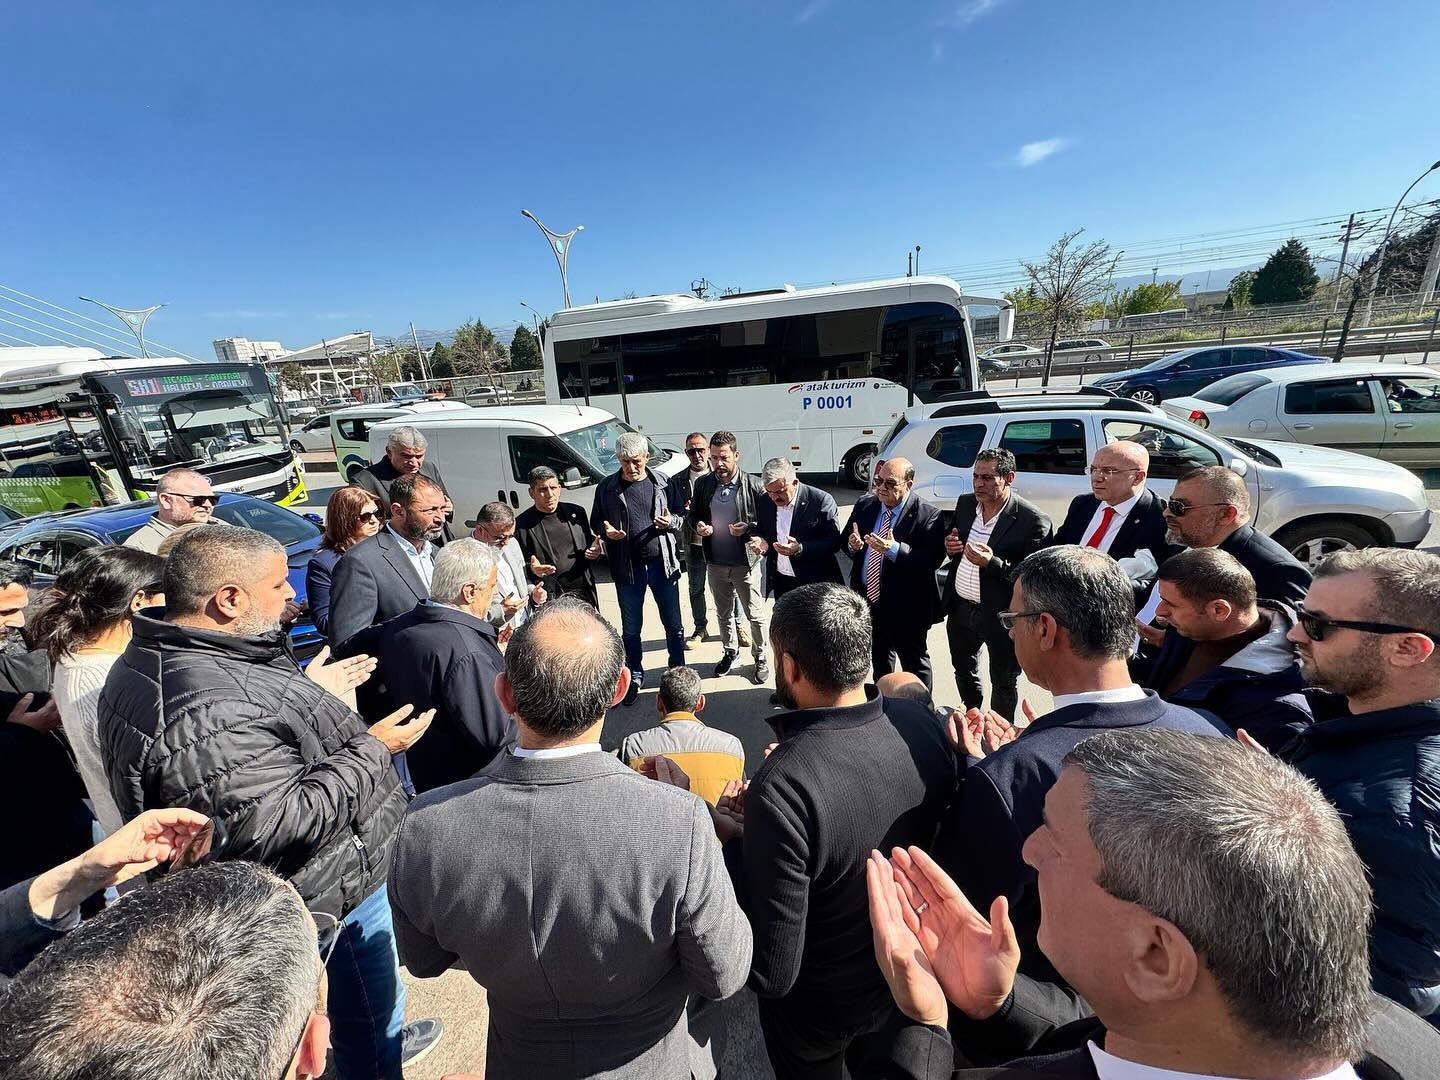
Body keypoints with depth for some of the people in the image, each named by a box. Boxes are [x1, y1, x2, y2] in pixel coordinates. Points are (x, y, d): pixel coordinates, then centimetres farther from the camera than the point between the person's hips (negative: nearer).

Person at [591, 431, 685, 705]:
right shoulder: (606, 487, -2)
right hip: (627, 567, 0)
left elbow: (681, 514, 6)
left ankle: (678, 671, 33)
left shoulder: (662, 483, -3)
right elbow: (595, 522, 6)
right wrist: (605, 531, -16)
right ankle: (634, 676, 33)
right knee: (630, 628, 14)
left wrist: (671, 521, -16)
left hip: (662, 563, 0)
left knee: (673, 623, 12)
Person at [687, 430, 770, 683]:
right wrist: (697, 525, -11)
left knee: (755, 615, 10)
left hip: (746, 563, -4)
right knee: (723, 613, 21)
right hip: (715, 564, 4)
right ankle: (730, 651, 42)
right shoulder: (703, 484, -1)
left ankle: (760, 658, 30)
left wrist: (749, 528, -24)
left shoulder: (753, 485, -12)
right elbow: (692, 514, 10)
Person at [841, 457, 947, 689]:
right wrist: (852, 544, -16)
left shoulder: (928, 515, -17)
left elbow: (933, 559, -25)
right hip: (866, 599, 6)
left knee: (915, 664, 13)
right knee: (879, 658, 28)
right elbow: (845, 539, 7)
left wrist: (895, 549, -37)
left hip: (905, 607, -6)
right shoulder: (864, 505, 0)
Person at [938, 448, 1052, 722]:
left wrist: (993, 563, -32)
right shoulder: (965, 503, 0)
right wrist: (950, 546, -8)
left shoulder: (1033, 519, -19)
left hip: (1001, 615, -6)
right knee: (964, 670, 25)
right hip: (960, 607, 6)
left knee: (1003, 683, 15)